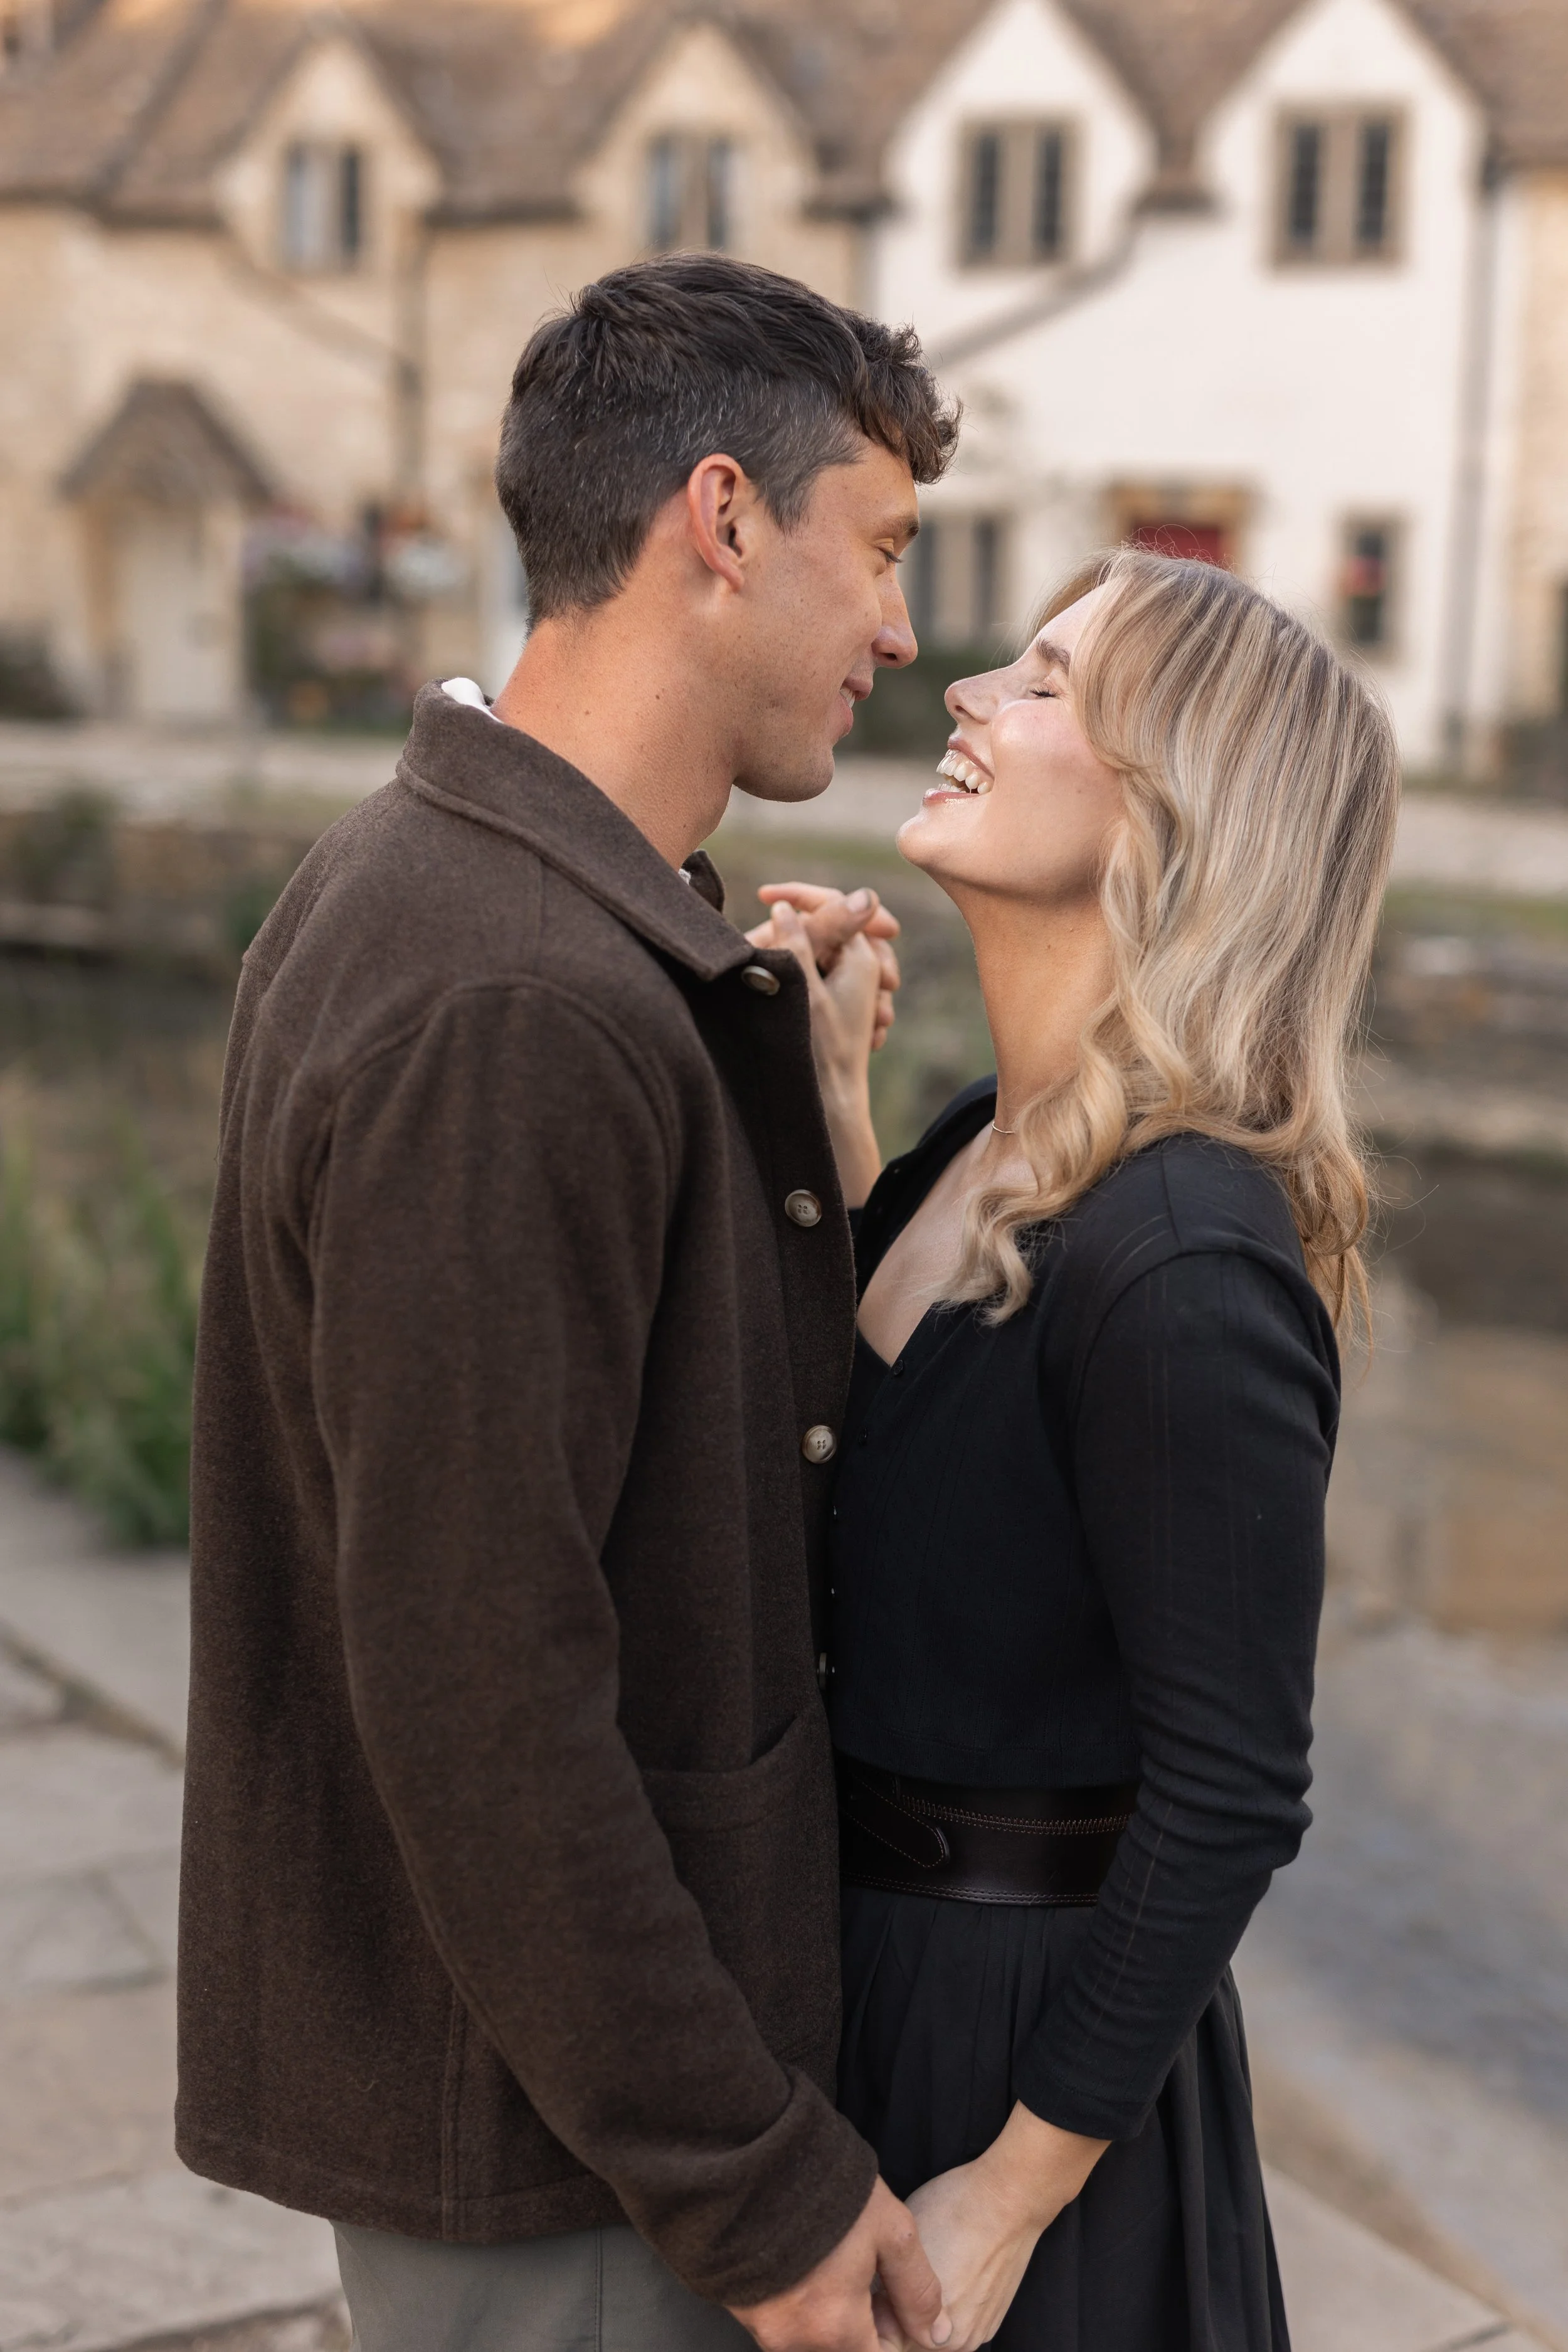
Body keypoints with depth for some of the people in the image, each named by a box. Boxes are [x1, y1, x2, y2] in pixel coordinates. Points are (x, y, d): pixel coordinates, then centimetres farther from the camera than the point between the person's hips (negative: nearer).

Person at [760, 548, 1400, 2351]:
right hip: (869, 1955, 8)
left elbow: (1230, 1799, -23)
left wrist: (1010, 2196, -17)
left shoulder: (1184, 1267, -27)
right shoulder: (998, 1138, -1)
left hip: (1025, 2032, -8)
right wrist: (825, 1103, 2)